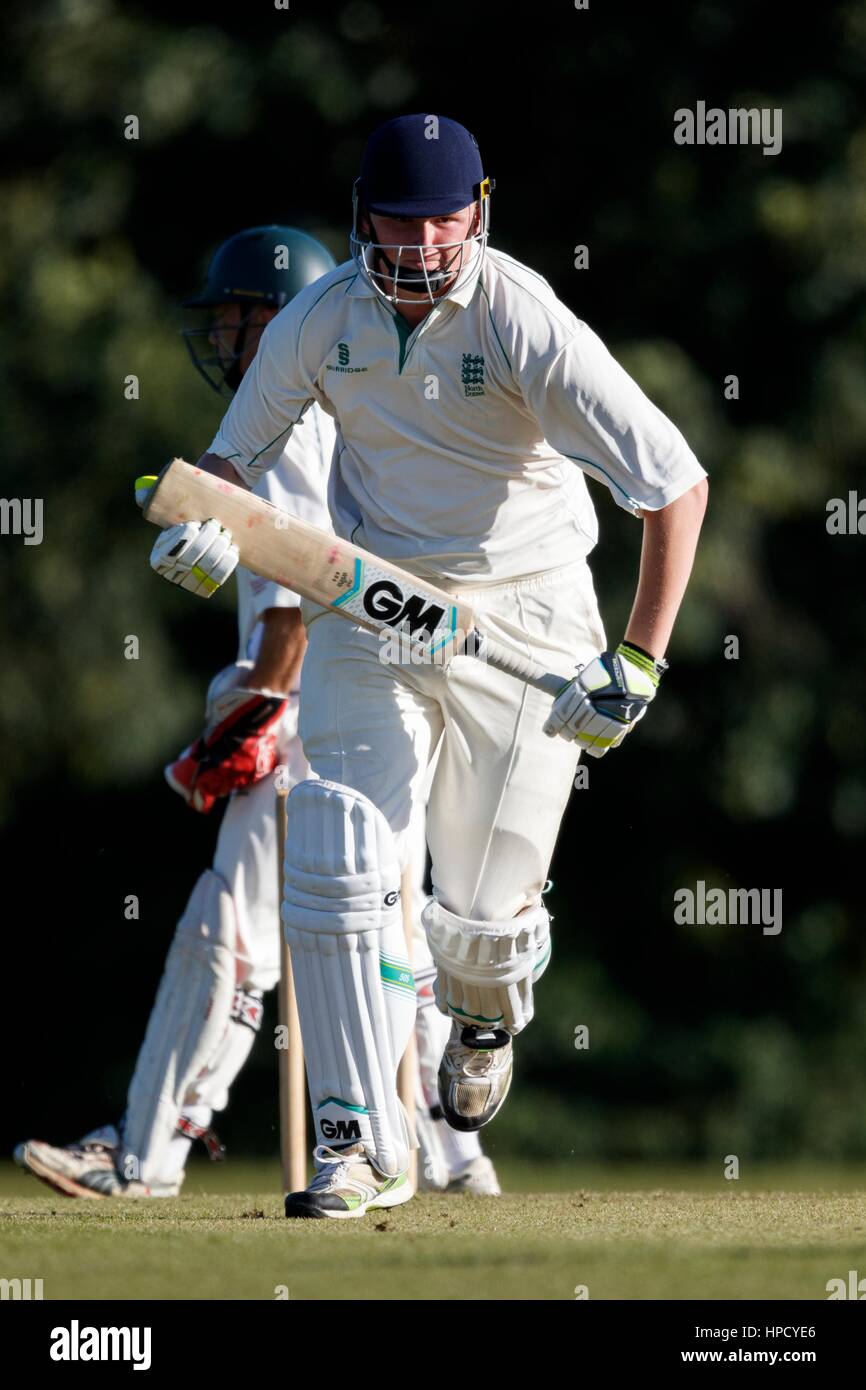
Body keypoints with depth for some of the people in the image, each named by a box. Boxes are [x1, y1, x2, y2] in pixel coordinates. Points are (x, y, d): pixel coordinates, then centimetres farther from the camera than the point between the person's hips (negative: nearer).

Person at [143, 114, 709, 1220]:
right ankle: (359, 1144, -6)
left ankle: (486, 1009, 43)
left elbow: (676, 484, -23)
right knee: (334, 869, -12)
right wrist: (200, 523, -16)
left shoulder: (525, 322, -22)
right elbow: (236, 448, 8)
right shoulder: (319, 320, -8)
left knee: (484, 903, 4)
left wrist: (639, 662, -27)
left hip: (524, 618, -3)